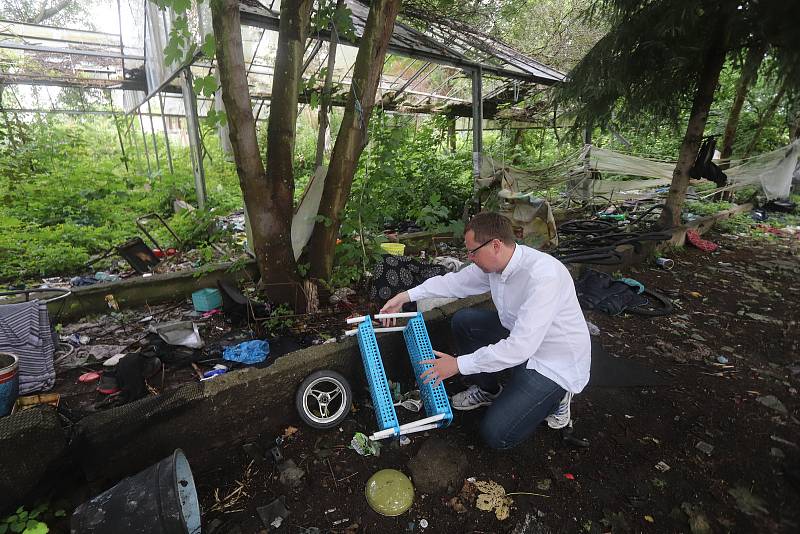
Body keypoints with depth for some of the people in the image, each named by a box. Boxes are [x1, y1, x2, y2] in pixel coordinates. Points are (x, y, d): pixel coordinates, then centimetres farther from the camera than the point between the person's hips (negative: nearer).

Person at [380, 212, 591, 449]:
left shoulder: (543, 276, -35)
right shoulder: (495, 262, -10)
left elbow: (520, 348, -36)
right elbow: (455, 281, 5)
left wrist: (459, 364, -27)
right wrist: (406, 296, 1)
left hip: (556, 363, -7)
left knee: (497, 435, -13)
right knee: (463, 321, 0)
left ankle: (554, 396, 12)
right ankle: (488, 391, 19)